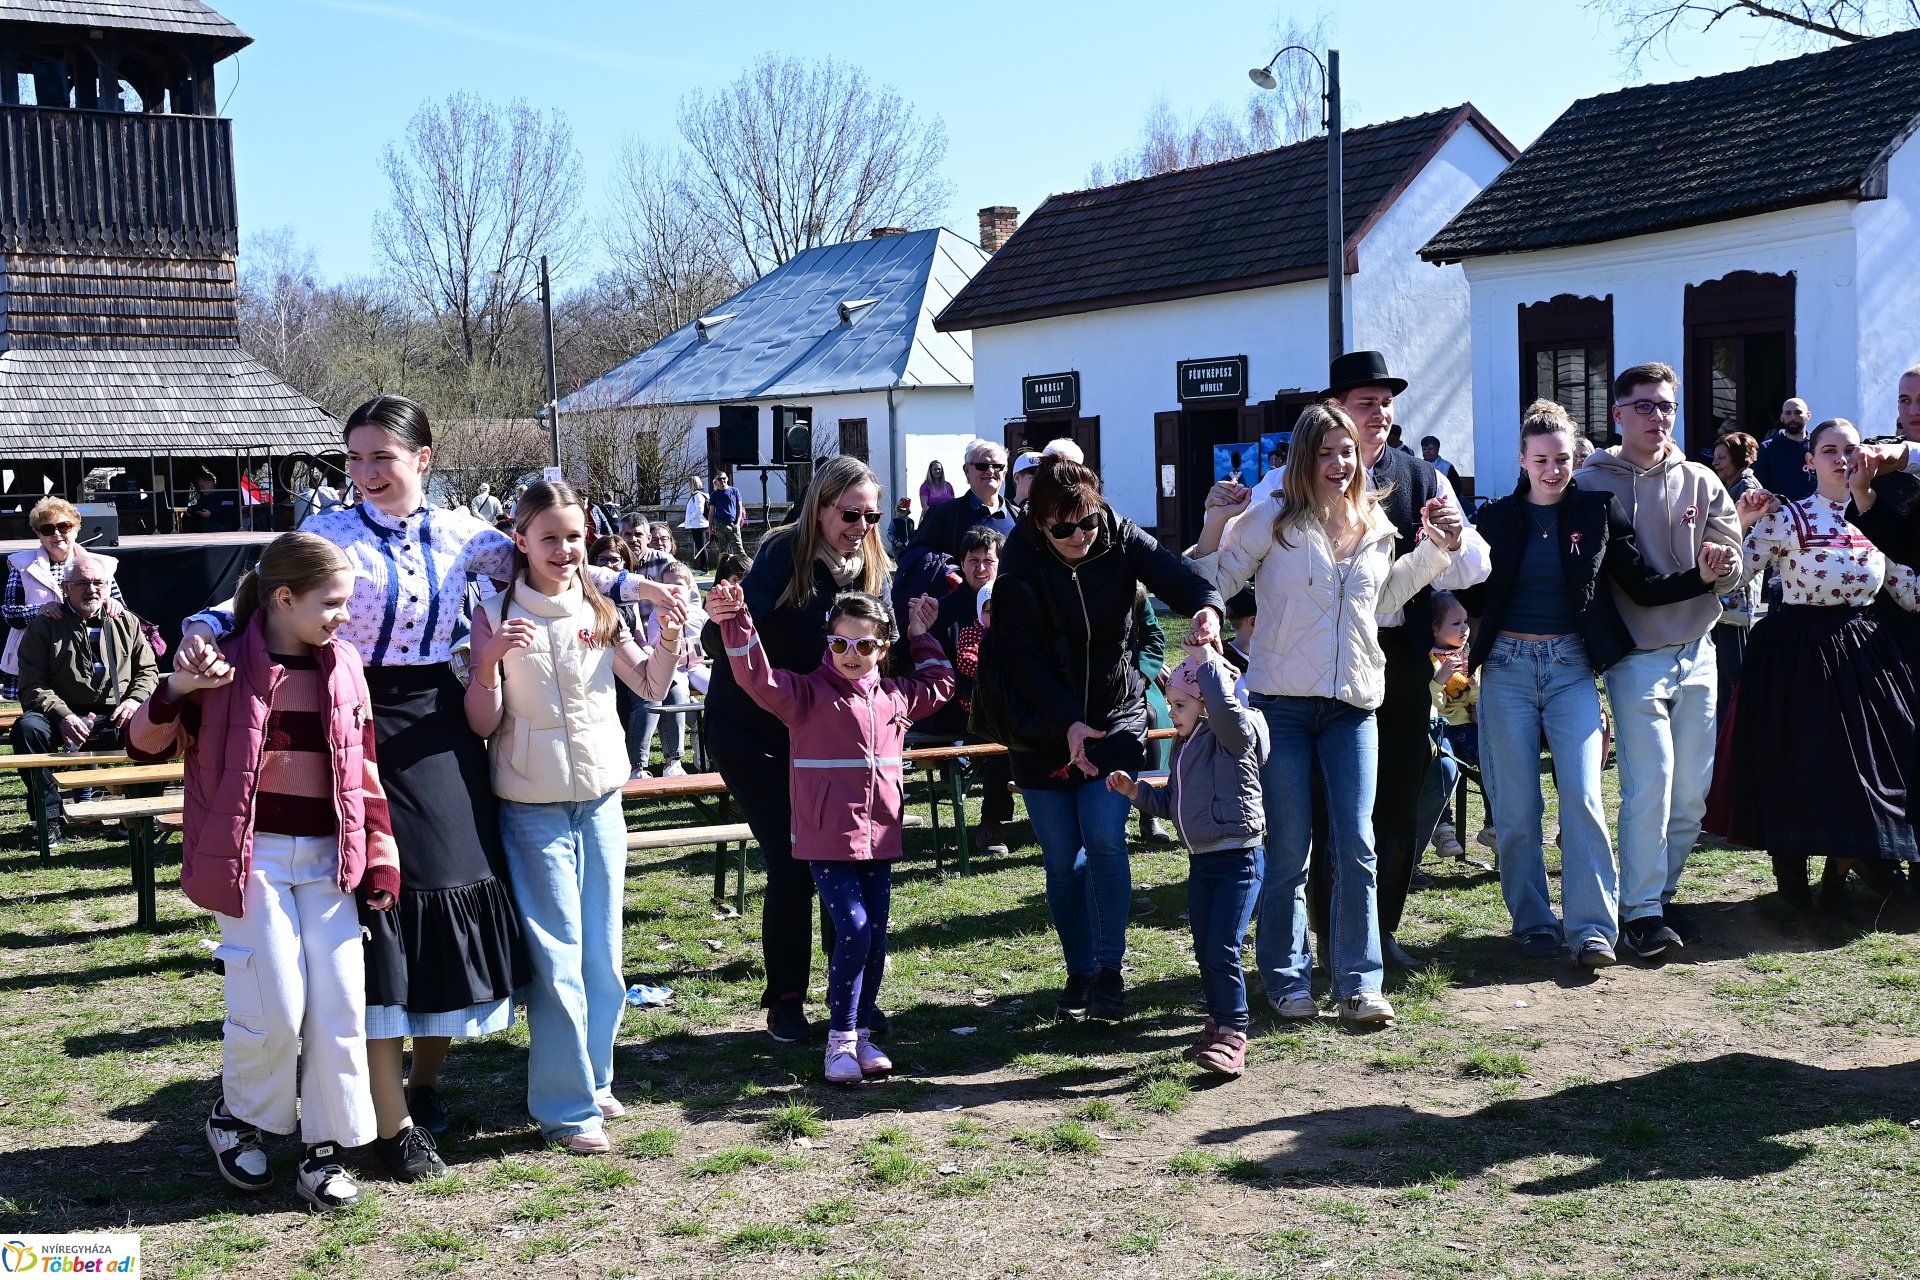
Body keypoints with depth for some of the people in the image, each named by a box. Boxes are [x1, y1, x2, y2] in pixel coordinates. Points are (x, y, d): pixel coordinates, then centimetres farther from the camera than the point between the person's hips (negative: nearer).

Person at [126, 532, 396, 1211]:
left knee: (341, 1004, 0)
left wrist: (381, 855, 8)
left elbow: (366, 766, 11)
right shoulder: (227, 663, -7)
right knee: (275, 1006, -6)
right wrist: (175, 691, -22)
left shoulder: (344, 666, 5)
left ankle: (326, 1148, 14)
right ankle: (235, 1118, 22)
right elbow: (145, 745, -2)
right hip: (255, 856, -4)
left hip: (328, 857, 4)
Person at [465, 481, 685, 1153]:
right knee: (557, 959, -3)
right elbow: (482, 724, -9)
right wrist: (490, 659, -25)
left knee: (603, 955, 11)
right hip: (533, 809, -4)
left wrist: (667, 638, -5)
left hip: (601, 801, 4)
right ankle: (566, 1106, 6)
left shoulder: (599, 611, 4)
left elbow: (650, 687, 12)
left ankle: (593, 1080, 26)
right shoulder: (497, 616, -6)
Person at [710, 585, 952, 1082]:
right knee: (852, 930, -14)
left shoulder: (895, 695, 12)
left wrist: (922, 638, 23)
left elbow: (940, 684, 30)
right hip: (827, 839, -5)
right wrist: (736, 625, -33)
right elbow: (759, 680, -21)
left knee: (875, 937, 8)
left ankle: (861, 1032, 22)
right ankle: (840, 1040, 1)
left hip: (880, 837, 5)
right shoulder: (808, 693, -4)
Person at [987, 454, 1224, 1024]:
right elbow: (1024, 658, -16)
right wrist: (1067, 724, -25)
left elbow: (1170, 571, -24)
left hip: (1114, 718, 1)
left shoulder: (1120, 540, -8)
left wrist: (1205, 605, -47)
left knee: (1105, 839, -12)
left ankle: (1110, 972, 0)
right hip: (1042, 728, -1)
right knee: (1062, 857, 3)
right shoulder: (1020, 565, -14)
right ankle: (1080, 973, 18)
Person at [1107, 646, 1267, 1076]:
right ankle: (1218, 1023, 26)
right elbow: (1172, 802, 23)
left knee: (1222, 951, -12)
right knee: (1204, 951, 12)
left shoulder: (1234, 737, -12)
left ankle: (1233, 1035, -4)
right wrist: (1135, 791, 8)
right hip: (1200, 862, 9)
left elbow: (1226, 708, -37)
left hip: (1239, 859, -9)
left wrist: (1205, 659, -28)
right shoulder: (1184, 746, 13)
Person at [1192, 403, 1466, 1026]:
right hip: (1282, 702, -3)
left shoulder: (1376, 527, 11)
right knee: (1288, 851, 3)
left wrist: (1435, 549, 18)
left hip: (1353, 706, 3)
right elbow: (1216, 586, -3)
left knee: (1356, 848, 0)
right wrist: (1214, 526, -17)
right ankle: (1287, 980, 16)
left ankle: (1359, 982, 9)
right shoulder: (1272, 518, -4)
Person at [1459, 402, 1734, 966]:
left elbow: (1641, 585, 5)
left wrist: (1702, 576, -11)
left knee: (1582, 796, -10)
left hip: (1571, 666, 0)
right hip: (1507, 665, 0)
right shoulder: (1497, 517, 5)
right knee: (1516, 807, 2)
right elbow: (1473, 597, 2)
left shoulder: (1598, 511, 5)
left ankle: (1593, 928, -5)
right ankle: (1533, 924, 14)